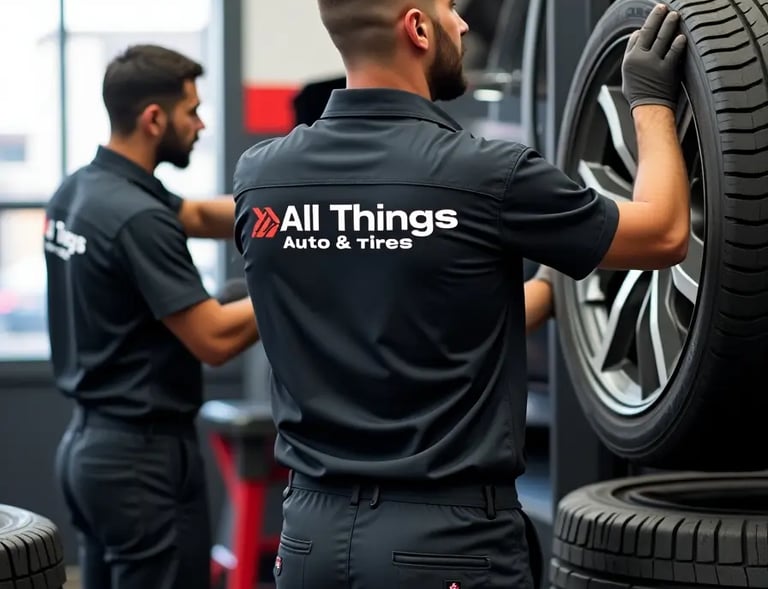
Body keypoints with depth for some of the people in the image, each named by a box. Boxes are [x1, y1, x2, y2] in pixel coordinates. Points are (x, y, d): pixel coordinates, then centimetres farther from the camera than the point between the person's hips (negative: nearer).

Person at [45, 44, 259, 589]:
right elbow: (216, 339, -22)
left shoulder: (78, 191, 7)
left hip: (91, 440, 10)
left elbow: (199, 217, 16)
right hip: (145, 452, -10)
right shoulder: (138, 218, -22)